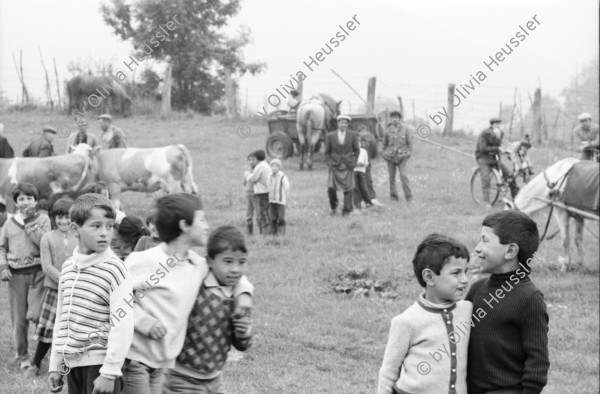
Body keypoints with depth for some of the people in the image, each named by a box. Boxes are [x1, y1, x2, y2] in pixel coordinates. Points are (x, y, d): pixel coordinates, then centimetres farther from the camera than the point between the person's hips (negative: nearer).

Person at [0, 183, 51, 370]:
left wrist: (30, 223, -13)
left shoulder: (42, 219, 5)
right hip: (16, 275, 3)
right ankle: (22, 356, 18)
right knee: (18, 319, 4)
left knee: (35, 314, -18)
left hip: (38, 272, -2)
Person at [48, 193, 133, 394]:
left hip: (99, 362, -6)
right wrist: (55, 365, 16)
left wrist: (109, 372, -17)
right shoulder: (68, 267, 9)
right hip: (73, 362, 7)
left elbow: (122, 325, -15)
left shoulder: (114, 269, -11)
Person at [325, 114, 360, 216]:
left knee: (348, 189, -5)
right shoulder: (330, 136, 2)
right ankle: (334, 207, 14)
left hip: (347, 166, 0)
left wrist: (353, 163, 1)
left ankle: (346, 211, 4)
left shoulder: (352, 135, 1)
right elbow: (327, 152, 9)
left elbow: (356, 150, 8)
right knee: (331, 188, -10)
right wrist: (329, 164, -1)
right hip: (335, 166, 0)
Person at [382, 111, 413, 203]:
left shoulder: (406, 129, -1)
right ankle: (393, 196, 14)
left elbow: (409, 142, 4)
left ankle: (409, 196, -9)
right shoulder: (388, 130, 5)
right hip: (390, 156, 3)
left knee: (404, 175, -14)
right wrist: (384, 154, 17)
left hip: (401, 156, -3)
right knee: (391, 177, 4)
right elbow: (385, 143, 17)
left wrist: (408, 154, -1)